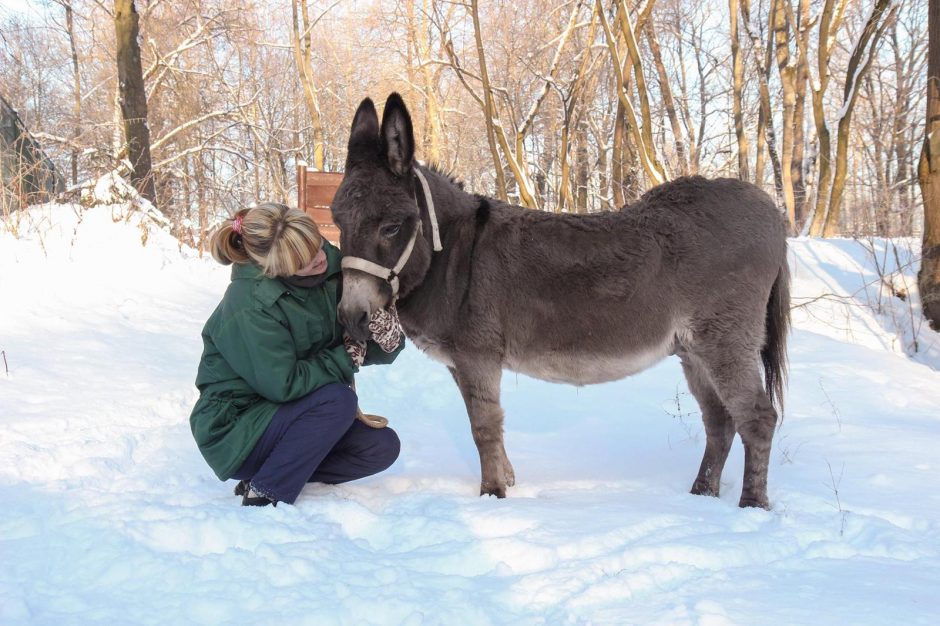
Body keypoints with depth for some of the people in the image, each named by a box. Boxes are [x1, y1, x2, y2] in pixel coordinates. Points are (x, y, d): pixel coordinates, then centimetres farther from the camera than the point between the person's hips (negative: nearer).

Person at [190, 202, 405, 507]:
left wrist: (387, 337, -23)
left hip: (282, 414, 7)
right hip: (234, 430, -7)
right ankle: (263, 494, -16)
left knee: (382, 447, -6)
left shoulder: (328, 270, -7)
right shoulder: (250, 307, -27)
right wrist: (347, 358, -18)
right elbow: (283, 385, -26)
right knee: (338, 400, -28)